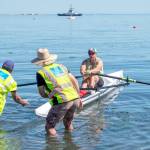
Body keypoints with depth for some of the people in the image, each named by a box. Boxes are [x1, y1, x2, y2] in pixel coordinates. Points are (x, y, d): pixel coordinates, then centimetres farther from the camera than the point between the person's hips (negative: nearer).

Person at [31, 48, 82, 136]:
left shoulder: (41, 73, 4)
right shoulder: (61, 66, 19)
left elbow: (42, 94, 5)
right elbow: (74, 81, 18)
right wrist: (78, 97, 21)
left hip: (61, 102, -6)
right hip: (75, 99, 6)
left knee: (50, 127, 10)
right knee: (68, 123, 27)